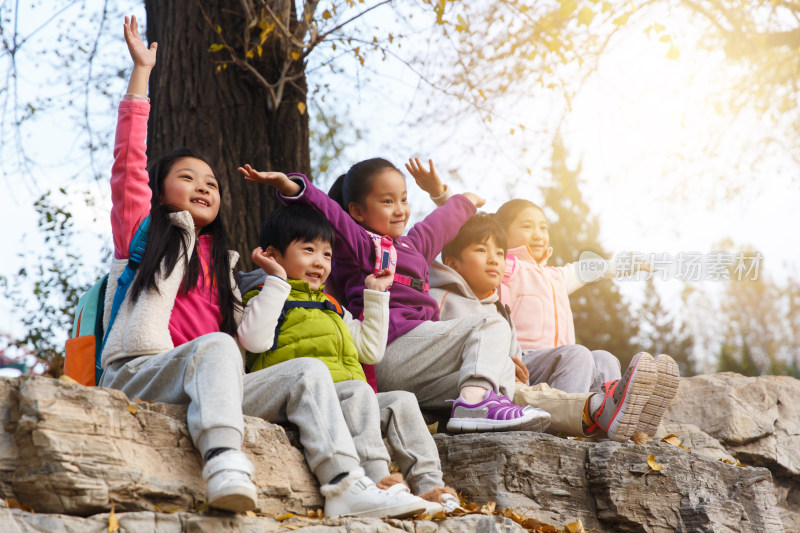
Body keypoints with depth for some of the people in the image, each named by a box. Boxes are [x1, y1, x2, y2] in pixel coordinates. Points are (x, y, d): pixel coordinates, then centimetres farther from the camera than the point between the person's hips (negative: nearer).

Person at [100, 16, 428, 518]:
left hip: (207, 384, 5)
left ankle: (344, 485, -32)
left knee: (309, 370, -14)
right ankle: (224, 465, -58)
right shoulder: (141, 231, 16)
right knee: (215, 347, -35)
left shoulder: (223, 261, 30)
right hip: (139, 373, -5)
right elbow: (128, 161, 5)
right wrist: (141, 71, 6)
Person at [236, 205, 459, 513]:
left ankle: (429, 486, -22)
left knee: (402, 402, -12)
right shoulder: (270, 298, 9)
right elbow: (254, 340, -14)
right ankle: (378, 480, -48)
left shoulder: (331, 308, 33)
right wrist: (276, 280, -10)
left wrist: (376, 295, 33)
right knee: (358, 392, -33)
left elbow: (371, 350, 31)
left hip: (349, 400, 8)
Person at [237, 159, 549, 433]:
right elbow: (327, 210, -13)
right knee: (492, 327, -14)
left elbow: (437, 226, 50)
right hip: (395, 346, -9)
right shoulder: (358, 242, 5)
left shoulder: (410, 246, 31)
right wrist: (290, 187, -31)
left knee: (502, 367, 0)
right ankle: (474, 402, -36)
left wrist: (463, 203, 69)